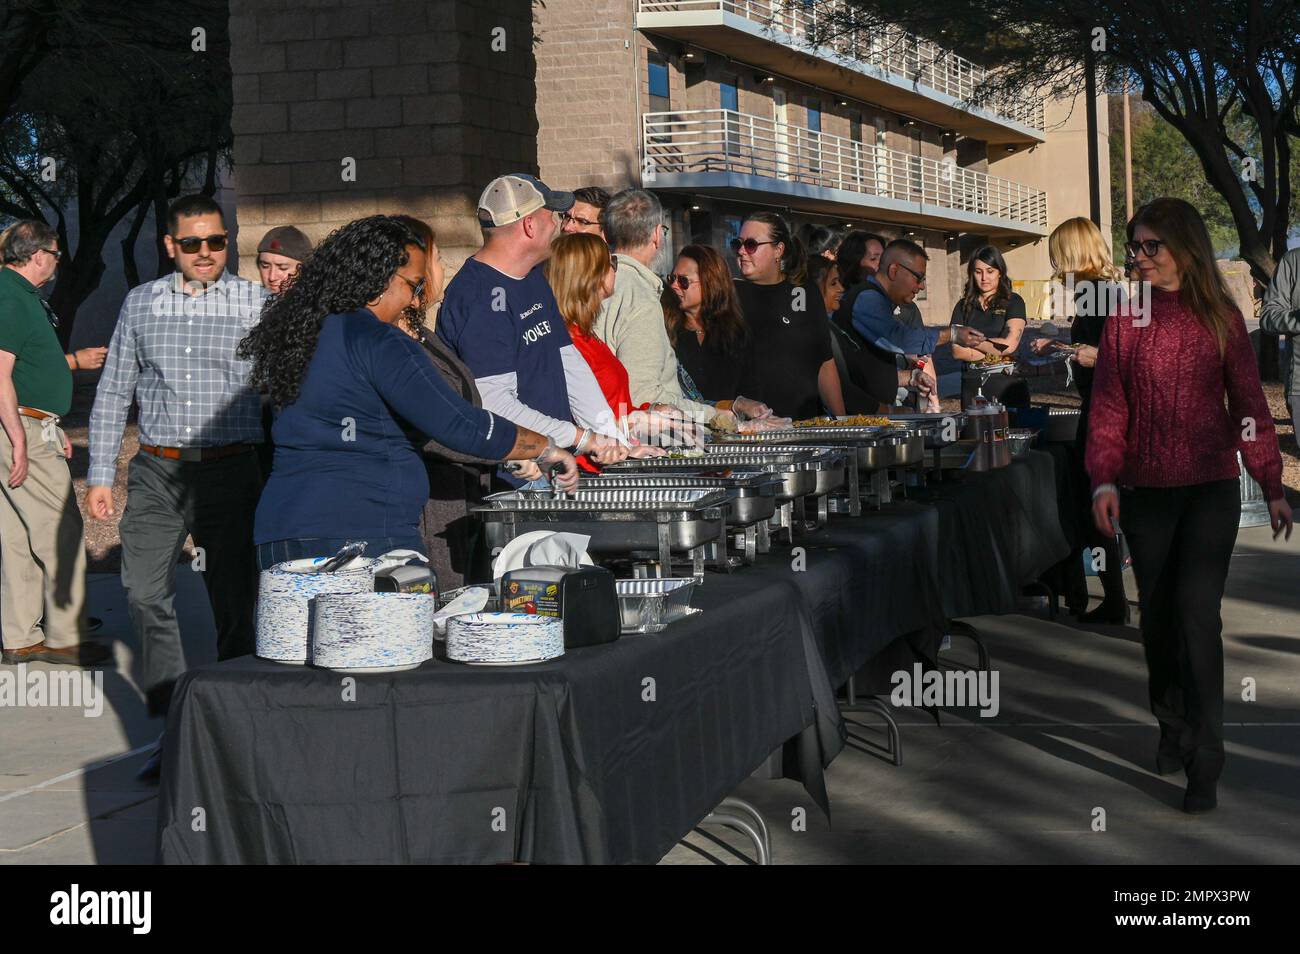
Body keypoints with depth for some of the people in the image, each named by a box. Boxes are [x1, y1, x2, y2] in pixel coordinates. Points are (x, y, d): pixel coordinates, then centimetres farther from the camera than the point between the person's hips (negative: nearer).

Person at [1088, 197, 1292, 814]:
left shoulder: (1221, 319, 2)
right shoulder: (1125, 323, 4)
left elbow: (1249, 405, 4)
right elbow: (1108, 409, 0)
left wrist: (1273, 485, 3)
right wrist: (1104, 480, -13)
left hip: (1212, 490, -2)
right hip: (1145, 492, 2)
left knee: (1198, 614, -11)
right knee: (1158, 615, 9)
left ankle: (1205, 764, -6)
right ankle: (1172, 728, 30)